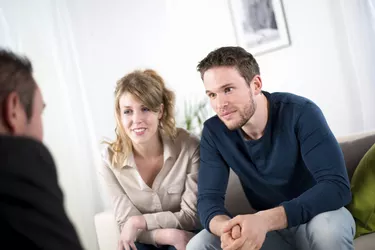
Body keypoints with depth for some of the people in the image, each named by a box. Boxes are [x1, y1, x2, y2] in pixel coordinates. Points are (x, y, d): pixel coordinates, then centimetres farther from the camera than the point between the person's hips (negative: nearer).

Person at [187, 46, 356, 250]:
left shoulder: (300, 113, -23)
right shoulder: (214, 132, -10)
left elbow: (337, 186, -31)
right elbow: (208, 199, -13)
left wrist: (265, 219, -43)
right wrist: (227, 228, -39)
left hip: (318, 217, -3)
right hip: (268, 229, 3)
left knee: (328, 227, -37)